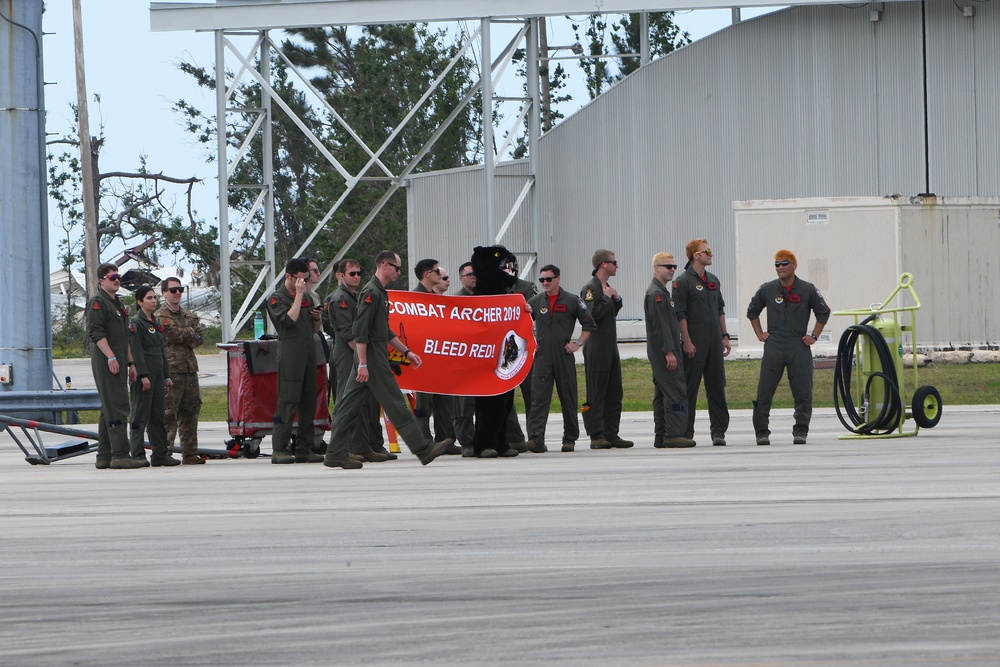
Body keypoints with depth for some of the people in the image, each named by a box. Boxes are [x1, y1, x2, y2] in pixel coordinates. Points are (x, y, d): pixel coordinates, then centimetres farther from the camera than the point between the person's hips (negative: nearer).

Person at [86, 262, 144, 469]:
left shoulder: (117, 303, 23)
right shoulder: (97, 302, -7)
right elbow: (95, 332, -16)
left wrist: (130, 362, 20)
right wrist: (111, 357, -22)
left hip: (118, 363, 10)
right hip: (105, 362, -10)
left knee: (109, 410, 10)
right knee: (117, 408, -14)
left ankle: (104, 456, 13)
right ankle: (120, 455, -16)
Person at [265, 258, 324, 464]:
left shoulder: (307, 298, 20)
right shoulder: (276, 298, -1)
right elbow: (289, 320, -18)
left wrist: (317, 318, 4)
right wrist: (298, 294, -13)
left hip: (309, 352, 7)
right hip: (290, 353, -7)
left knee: (309, 402, 5)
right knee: (288, 401, -10)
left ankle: (304, 448, 9)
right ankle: (279, 449, -9)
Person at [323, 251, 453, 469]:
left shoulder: (380, 293, 19)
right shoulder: (371, 292, -14)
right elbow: (360, 331, -20)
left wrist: (406, 352, 25)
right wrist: (363, 364, -23)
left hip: (373, 359, 10)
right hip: (373, 360, -10)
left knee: (349, 406, 7)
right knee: (395, 404, -5)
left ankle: (335, 454, 6)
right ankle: (423, 449, -2)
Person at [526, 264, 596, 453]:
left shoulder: (572, 301, 2)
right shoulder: (535, 302, 9)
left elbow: (589, 324, 6)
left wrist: (578, 344, -3)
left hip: (564, 357, -1)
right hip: (542, 357, 1)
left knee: (568, 400, 5)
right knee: (539, 398, -10)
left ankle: (570, 438, 15)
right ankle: (535, 438, -18)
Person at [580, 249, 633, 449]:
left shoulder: (607, 287, 18)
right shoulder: (590, 289, -11)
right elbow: (592, 315, -22)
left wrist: (617, 299, 9)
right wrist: (606, 298, -13)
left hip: (611, 346, 10)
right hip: (596, 348, -10)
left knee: (614, 393, 8)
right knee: (596, 394, -7)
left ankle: (611, 434, 12)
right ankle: (597, 437, -7)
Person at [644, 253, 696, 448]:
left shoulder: (663, 292, 21)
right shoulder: (656, 294, -13)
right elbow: (660, 326, -19)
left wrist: (674, 350, 23)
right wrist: (669, 352, -22)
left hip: (660, 353, 11)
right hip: (663, 350, -11)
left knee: (662, 394, 10)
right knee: (676, 391, -13)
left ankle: (661, 437, 12)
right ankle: (674, 434, -16)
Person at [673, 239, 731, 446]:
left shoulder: (713, 280, 15)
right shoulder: (683, 282, -6)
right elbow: (680, 314, -11)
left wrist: (724, 336, 15)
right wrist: (687, 341, -16)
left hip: (714, 343, 6)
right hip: (695, 344, -6)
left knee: (717, 386, 5)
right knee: (690, 388, -3)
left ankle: (719, 431, 8)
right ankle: (686, 433, 2)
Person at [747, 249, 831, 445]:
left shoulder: (807, 290, 3)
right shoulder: (767, 290, 7)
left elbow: (823, 313, 13)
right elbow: (752, 311, 21)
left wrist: (813, 336, 7)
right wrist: (759, 334, 12)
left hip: (799, 347, -1)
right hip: (773, 346, 1)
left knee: (803, 392, -4)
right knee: (764, 391, -4)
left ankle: (800, 431, 3)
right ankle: (761, 431, 2)